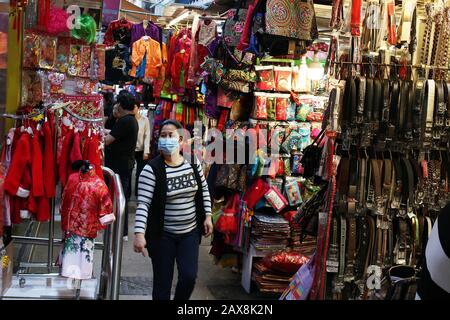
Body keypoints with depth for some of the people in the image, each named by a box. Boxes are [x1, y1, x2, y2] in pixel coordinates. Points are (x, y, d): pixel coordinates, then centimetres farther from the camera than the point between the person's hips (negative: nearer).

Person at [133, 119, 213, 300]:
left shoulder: (193, 163, -1)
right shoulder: (152, 169, -15)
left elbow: (204, 190, 13)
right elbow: (143, 204, -20)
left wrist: (207, 217, 7)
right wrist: (139, 233, -29)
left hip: (190, 232, 3)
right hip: (163, 235, -3)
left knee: (189, 277, 0)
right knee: (162, 282, 4)